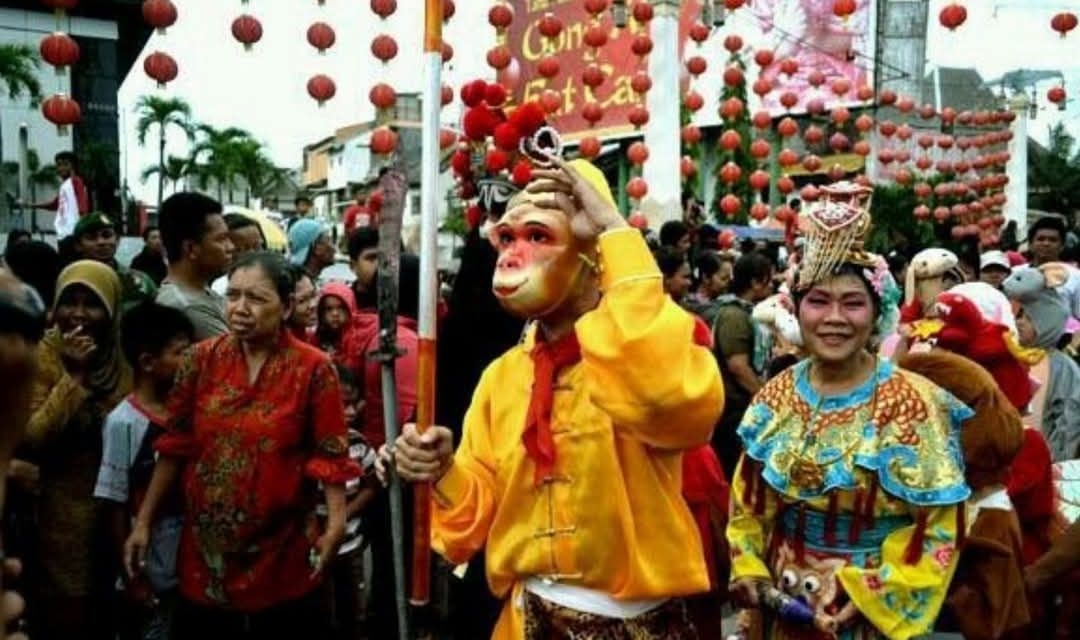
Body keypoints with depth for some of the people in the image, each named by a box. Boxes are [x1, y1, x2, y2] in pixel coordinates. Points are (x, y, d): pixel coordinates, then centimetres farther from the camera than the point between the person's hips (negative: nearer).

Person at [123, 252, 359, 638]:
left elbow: (330, 453, -10)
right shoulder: (201, 359, -1)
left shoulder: (314, 369, -10)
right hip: (206, 546, 3)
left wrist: (335, 524, -21)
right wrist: (143, 521, 4)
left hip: (282, 550, -2)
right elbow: (175, 446, 4)